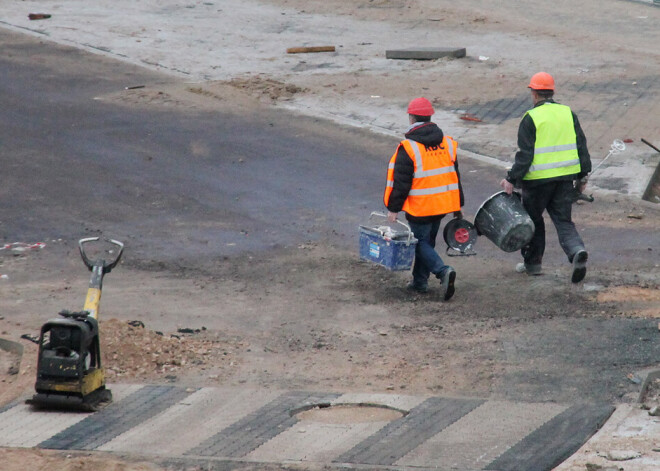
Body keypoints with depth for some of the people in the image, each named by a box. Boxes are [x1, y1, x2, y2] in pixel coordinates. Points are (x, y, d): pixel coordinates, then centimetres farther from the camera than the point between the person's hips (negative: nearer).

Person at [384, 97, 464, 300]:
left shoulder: (408, 148, -15)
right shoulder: (447, 143, 6)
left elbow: (401, 182, -14)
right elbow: (455, 176, 13)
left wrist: (393, 208, -5)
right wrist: (458, 206, 20)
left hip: (419, 207, -6)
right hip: (442, 205, 6)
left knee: (421, 243, 1)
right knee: (428, 241, 18)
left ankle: (443, 271, -21)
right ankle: (420, 281, 23)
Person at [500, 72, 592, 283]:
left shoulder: (531, 118, -10)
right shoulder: (568, 113, 6)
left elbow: (524, 155, -14)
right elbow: (581, 146, 9)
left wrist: (511, 179, -10)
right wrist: (583, 176, 16)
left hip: (538, 179, -4)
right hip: (566, 177, 4)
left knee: (533, 219, 14)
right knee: (563, 220, 7)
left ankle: (532, 262, 23)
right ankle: (577, 250, -19)